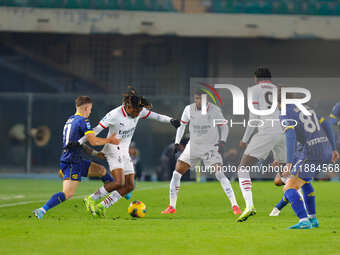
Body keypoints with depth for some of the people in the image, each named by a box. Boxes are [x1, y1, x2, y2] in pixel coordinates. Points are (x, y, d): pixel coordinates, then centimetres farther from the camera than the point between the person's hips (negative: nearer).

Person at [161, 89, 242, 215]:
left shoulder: (214, 110, -11)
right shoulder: (189, 109, -4)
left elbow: (224, 127, 0)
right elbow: (182, 125, 12)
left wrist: (222, 142, -14)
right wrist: (177, 142, 4)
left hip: (211, 147, -3)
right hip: (193, 147, 4)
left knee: (219, 174, -21)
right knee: (176, 173, -2)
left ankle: (235, 206, -18)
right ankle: (172, 207, 10)